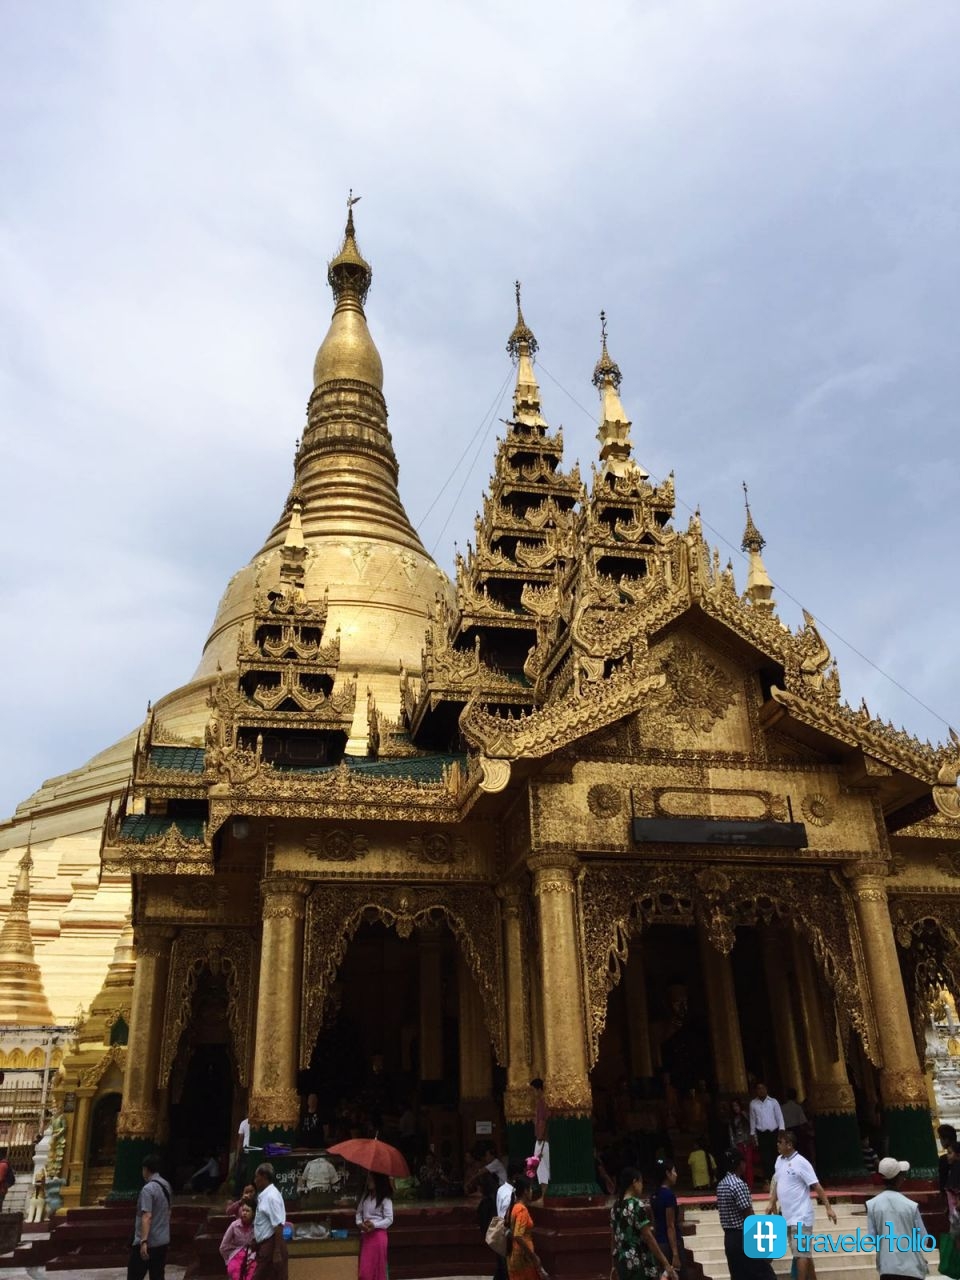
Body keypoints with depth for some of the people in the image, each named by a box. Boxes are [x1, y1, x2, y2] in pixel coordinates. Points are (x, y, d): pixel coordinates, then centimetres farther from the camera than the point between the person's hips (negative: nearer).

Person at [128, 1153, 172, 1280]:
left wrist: (144, 1241, -27)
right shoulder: (166, 1185, 10)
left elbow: (147, 1217, -24)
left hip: (148, 1242, -8)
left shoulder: (148, 1189, -16)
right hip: (163, 1241, 8)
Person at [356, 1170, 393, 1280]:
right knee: (365, 1268, 11)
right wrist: (359, 1223, -10)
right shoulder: (365, 1196, 8)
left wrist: (374, 1225, -24)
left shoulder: (385, 1199, -11)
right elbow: (359, 1212, 11)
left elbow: (389, 1219, -13)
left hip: (378, 1235, -6)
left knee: (376, 1266, 1)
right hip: (365, 1234, 6)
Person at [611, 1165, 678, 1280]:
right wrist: (666, 1264, -13)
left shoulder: (616, 1206, 8)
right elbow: (648, 1237, -17)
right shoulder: (636, 1205, -14)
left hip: (622, 1261, 8)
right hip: (639, 1262, -8)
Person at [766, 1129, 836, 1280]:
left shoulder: (801, 1162, -16)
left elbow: (816, 1186, -15)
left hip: (800, 1217, -8)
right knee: (803, 1252, 16)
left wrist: (828, 1208, -17)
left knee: (801, 1253, -7)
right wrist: (772, 1203, 17)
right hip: (787, 1216, 8)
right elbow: (776, 1183, 19)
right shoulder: (779, 1160, 7)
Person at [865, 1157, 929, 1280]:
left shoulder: (871, 1205, -9)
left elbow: (872, 1237, -2)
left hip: (887, 1266, 1)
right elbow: (922, 1238, -4)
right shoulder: (911, 1206, -14)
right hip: (911, 1266, -1)